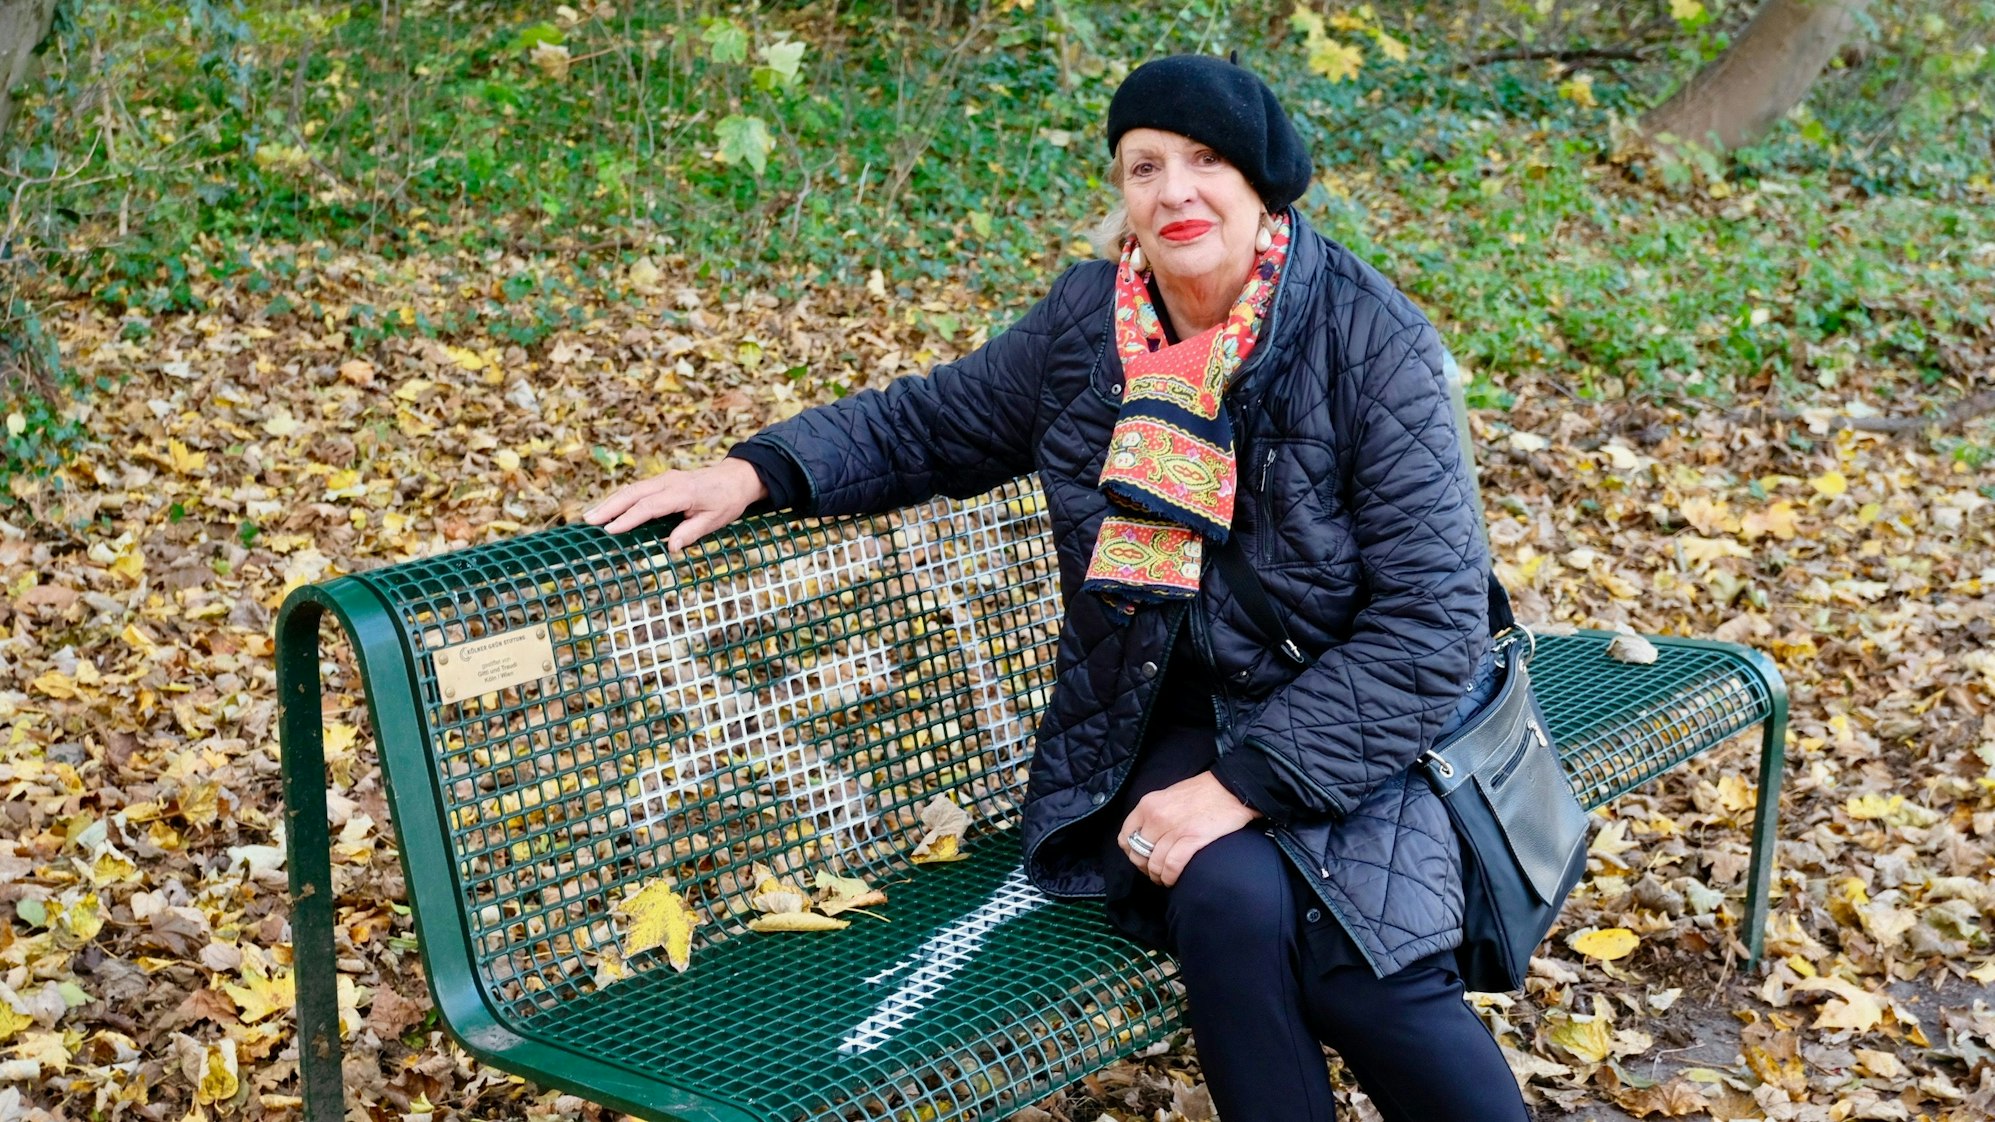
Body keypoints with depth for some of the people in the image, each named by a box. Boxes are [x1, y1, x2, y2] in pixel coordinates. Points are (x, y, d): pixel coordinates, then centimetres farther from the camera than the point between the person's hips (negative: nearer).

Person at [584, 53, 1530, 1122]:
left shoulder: (1372, 341, -14)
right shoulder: (1088, 317, -1)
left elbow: (1431, 617, -18)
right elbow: (931, 419, 14)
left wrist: (1251, 783, -25)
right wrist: (759, 470, -4)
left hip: (1352, 723, -2)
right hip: (1170, 719, 3)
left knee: (1359, 954, -31)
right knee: (1229, 897, -30)